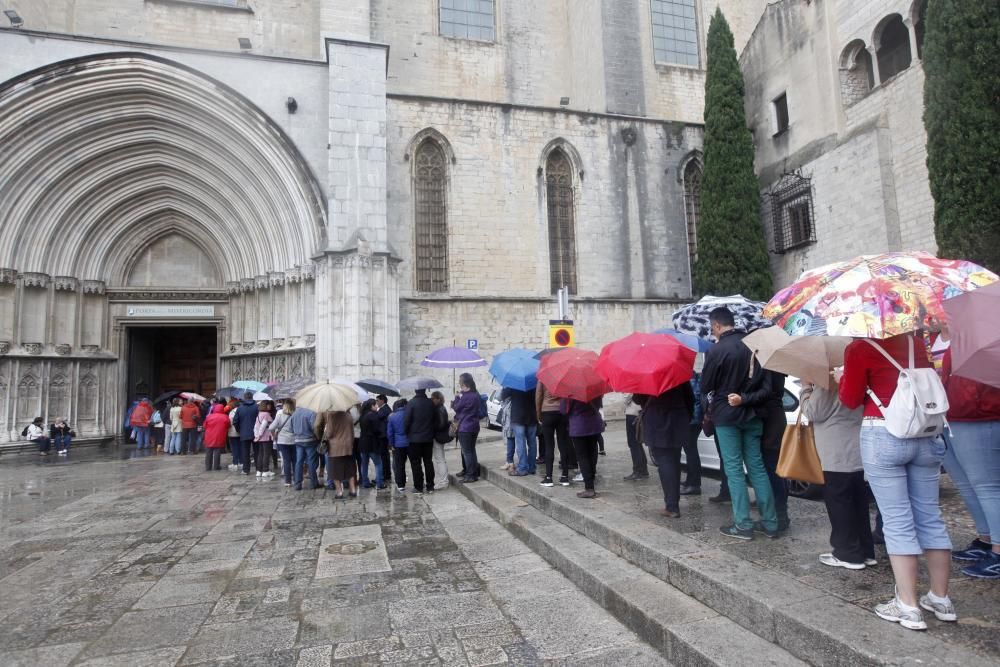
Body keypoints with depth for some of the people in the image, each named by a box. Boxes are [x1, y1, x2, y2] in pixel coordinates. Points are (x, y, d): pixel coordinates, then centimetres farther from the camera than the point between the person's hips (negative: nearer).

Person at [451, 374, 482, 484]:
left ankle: (471, 475, 2)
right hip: (474, 426, 9)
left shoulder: (466, 396, -21)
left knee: (467, 452, -2)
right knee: (471, 450, 18)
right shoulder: (476, 394, 8)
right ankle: (474, 472, 26)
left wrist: (457, 397, 4)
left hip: (465, 428, -9)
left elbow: (456, 407, -10)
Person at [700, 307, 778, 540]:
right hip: (751, 413, 6)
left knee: (733, 468, 2)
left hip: (727, 415, -6)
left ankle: (743, 525, 5)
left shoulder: (716, 350, -16)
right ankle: (770, 522, 16)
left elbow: (705, 386, -7)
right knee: (756, 465, 11)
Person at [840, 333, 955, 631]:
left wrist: (843, 377, 15)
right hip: (926, 435, 5)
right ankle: (941, 599, 22)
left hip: (883, 437, -5)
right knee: (930, 517, 12)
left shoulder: (859, 349, -7)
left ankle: (908, 606, 3)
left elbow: (850, 399, -2)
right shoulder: (916, 343, 9)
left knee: (897, 522, -1)